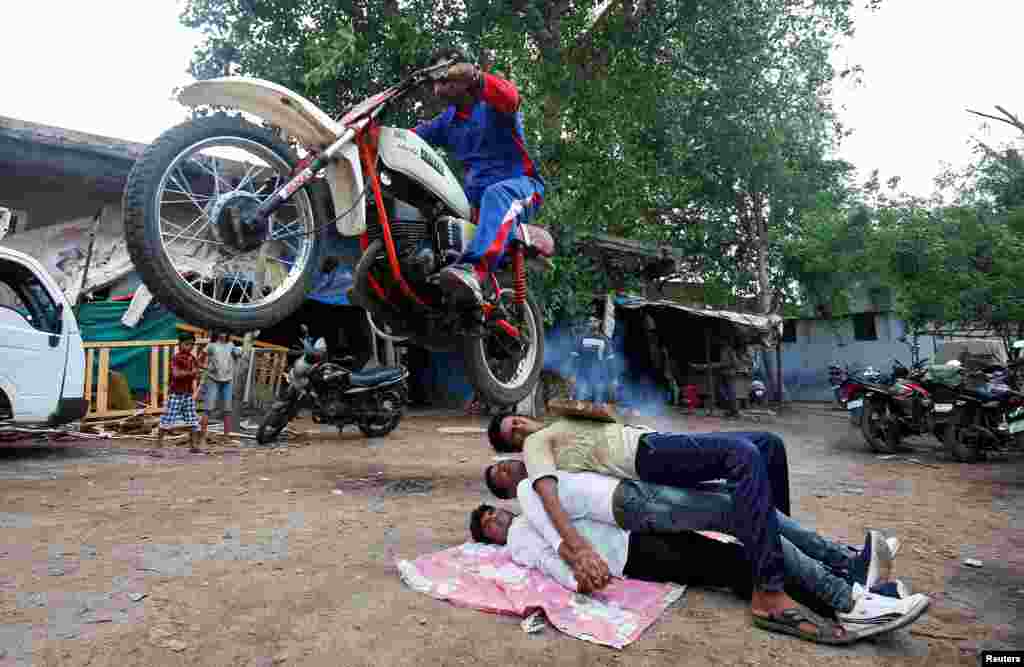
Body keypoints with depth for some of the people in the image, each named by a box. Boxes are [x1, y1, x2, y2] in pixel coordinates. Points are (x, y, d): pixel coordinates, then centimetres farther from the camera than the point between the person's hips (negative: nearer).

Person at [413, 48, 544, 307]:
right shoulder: (446, 121, 19)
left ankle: (474, 271, -65)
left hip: (519, 185, -7)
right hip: (474, 194, 7)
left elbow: (509, 97, -25)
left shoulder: (492, 102, 0)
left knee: (497, 195, -43)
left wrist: (475, 76, -45)